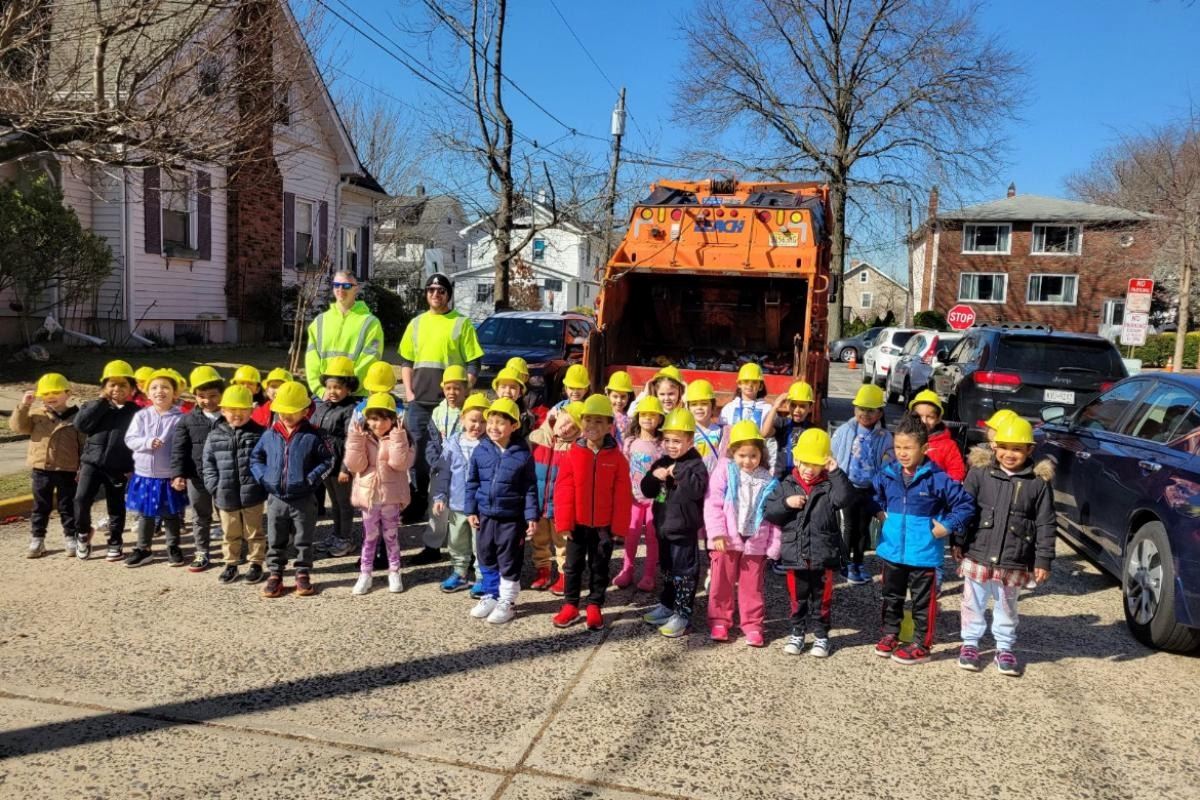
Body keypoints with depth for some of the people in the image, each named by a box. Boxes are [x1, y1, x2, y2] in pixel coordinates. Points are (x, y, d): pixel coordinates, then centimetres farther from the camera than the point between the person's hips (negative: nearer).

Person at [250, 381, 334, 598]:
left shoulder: (312, 436, -7)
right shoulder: (269, 435, 1)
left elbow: (328, 461, -3)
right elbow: (255, 457, 12)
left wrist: (311, 478, -13)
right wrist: (263, 477, -3)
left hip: (303, 499, -2)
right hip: (276, 498, 3)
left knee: (303, 540, 9)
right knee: (276, 541, 11)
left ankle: (303, 574, 20)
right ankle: (275, 574, 22)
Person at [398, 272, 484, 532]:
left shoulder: (461, 323, 1)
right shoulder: (417, 323, 14)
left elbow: (473, 364, -1)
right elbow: (406, 361, 18)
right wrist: (409, 393, 6)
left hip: (448, 402, -4)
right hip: (418, 402, 4)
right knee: (417, 453, 9)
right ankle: (418, 500, 23)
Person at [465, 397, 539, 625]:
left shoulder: (523, 454, -9)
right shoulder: (481, 451, -1)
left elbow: (530, 488, -5)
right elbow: (472, 482, 7)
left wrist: (531, 516, -7)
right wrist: (471, 510, 6)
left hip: (512, 517, -4)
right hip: (486, 514, 4)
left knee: (509, 560, 5)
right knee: (486, 556, 14)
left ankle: (507, 601, 18)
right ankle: (491, 595, 30)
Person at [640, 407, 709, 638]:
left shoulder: (695, 464, -13)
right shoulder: (662, 462, 8)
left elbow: (699, 488, -30)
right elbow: (647, 490, 7)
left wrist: (679, 472, -28)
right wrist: (654, 476, -13)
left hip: (684, 529, -7)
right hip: (664, 526, 8)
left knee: (684, 573, 0)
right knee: (667, 570, 21)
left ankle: (682, 615, 7)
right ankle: (667, 605, 35)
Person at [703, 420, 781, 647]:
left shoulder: (768, 481, 2)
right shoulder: (724, 471, -3)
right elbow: (712, 503, -8)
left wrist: (774, 547, 0)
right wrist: (716, 532, -15)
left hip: (755, 542, 1)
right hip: (727, 540, -1)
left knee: (752, 586, 8)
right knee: (722, 583, 8)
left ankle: (752, 624, 20)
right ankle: (719, 621, 21)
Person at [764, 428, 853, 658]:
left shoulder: (829, 485, -3)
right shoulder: (787, 484, 2)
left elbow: (845, 498, -23)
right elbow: (769, 512, 1)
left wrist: (836, 473, -25)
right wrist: (786, 503, -16)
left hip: (823, 555, -1)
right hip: (794, 555, 1)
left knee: (822, 599, 11)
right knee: (797, 598, 14)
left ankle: (821, 635, 25)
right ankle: (797, 633, 28)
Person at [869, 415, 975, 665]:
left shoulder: (937, 479, -13)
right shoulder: (887, 475, -1)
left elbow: (965, 504, -7)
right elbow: (872, 496, 19)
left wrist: (947, 527, -12)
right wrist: (879, 512, 4)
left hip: (923, 553, -5)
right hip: (892, 550, 5)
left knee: (923, 601, 7)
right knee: (891, 596, 18)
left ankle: (921, 645, 18)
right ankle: (890, 634, 33)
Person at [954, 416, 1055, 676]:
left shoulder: (1039, 483, -4)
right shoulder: (980, 475, -3)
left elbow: (1045, 525, -1)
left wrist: (1043, 560, -3)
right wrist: (958, 543, -1)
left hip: (1014, 563, 0)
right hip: (978, 557, 0)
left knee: (1006, 607, 15)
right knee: (974, 603, 12)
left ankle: (1005, 647, 30)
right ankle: (970, 643, 27)